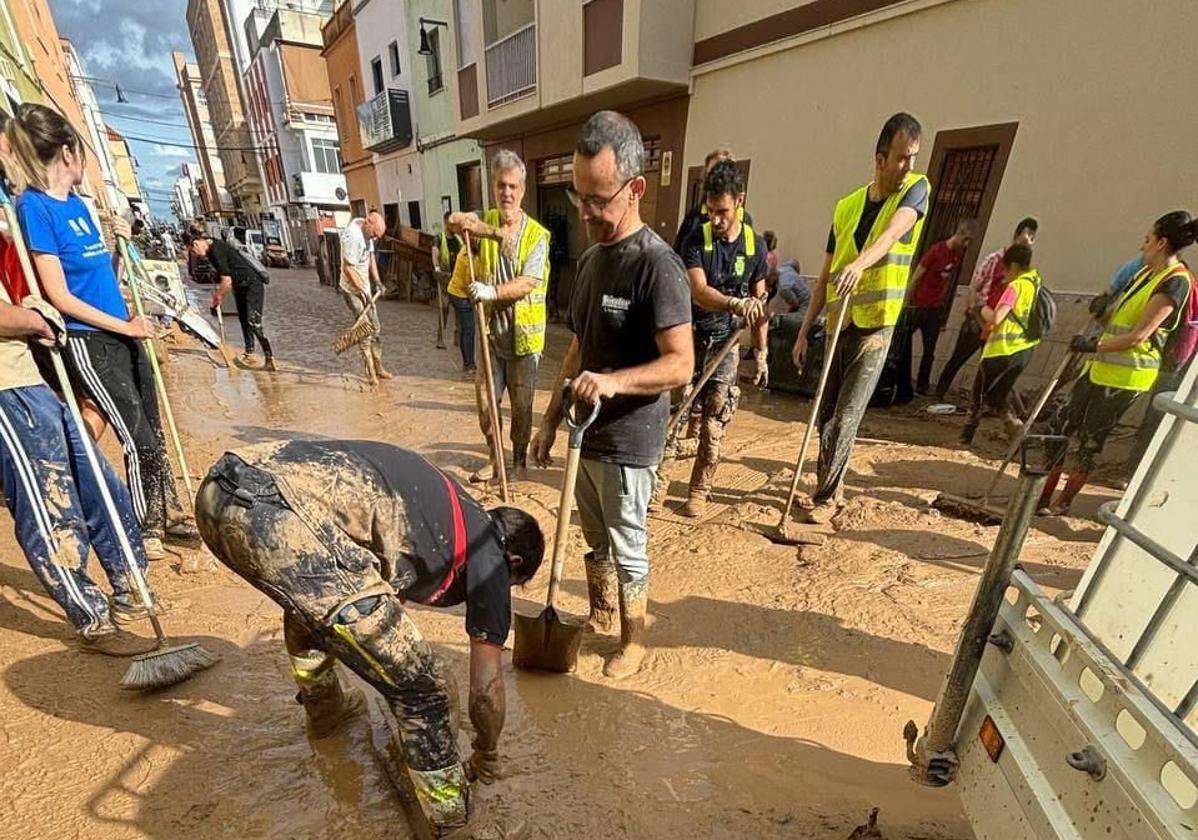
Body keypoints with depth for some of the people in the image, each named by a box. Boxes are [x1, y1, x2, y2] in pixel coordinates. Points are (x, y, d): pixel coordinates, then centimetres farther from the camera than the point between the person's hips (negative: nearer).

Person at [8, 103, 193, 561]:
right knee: (139, 438, -2)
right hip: (88, 343, -8)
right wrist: (124, 326, -13)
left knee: (152, 429, 13)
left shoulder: (77, 202, 11)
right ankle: (146, 528, 17)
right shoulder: (34, 206, -12)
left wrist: (120, 244, 5)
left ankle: (170, 514, 27)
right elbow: (61, 298, -16)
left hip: (123, 333, 8)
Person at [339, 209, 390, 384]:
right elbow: (348, 268, -24)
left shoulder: (367, 231, 2)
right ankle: (371, 372, 5)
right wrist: (362, 292, -23)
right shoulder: (352, 235, -24)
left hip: (365, 287, 9)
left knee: (376, 328, 13)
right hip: (352, 289, -9)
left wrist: (376, 280, 6)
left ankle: (378, 367, 24)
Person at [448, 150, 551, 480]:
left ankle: (520, 458, 28)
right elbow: (455, 221, -16)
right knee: (485, 401, 8)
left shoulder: (537, 234, -3)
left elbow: (529, 282, -15)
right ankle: (495, 458, 28)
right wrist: (496, 231, -30)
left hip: (524, 333, -3)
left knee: (522, 404, 8)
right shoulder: (483, 222, 6)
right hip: (489, 331, 3)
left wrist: (493, 292, -29)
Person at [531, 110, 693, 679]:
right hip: (585, 434, 8)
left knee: (628, 551, 10)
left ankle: (634, 643, 33)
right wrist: (551, 419, 13)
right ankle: (598, 618, 45)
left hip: (628, 443, -7)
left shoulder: (657, 265, -16)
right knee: (595, 542, 23)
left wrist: (614, 381, -37)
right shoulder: (589, 259, 9)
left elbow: (681, 364, -21)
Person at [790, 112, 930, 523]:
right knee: (826, 415, 10)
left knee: (846, 417, -7)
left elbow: (893, 232, -24)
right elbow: (826, 276, 9)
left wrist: (860, 263, -45)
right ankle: (832, 489, 27)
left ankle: (826, 497, 7)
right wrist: (804, 330, 5)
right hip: (838, 325, 4)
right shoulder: (846, 206, 8)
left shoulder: (916, 190, 0)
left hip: (875, 326, -4)